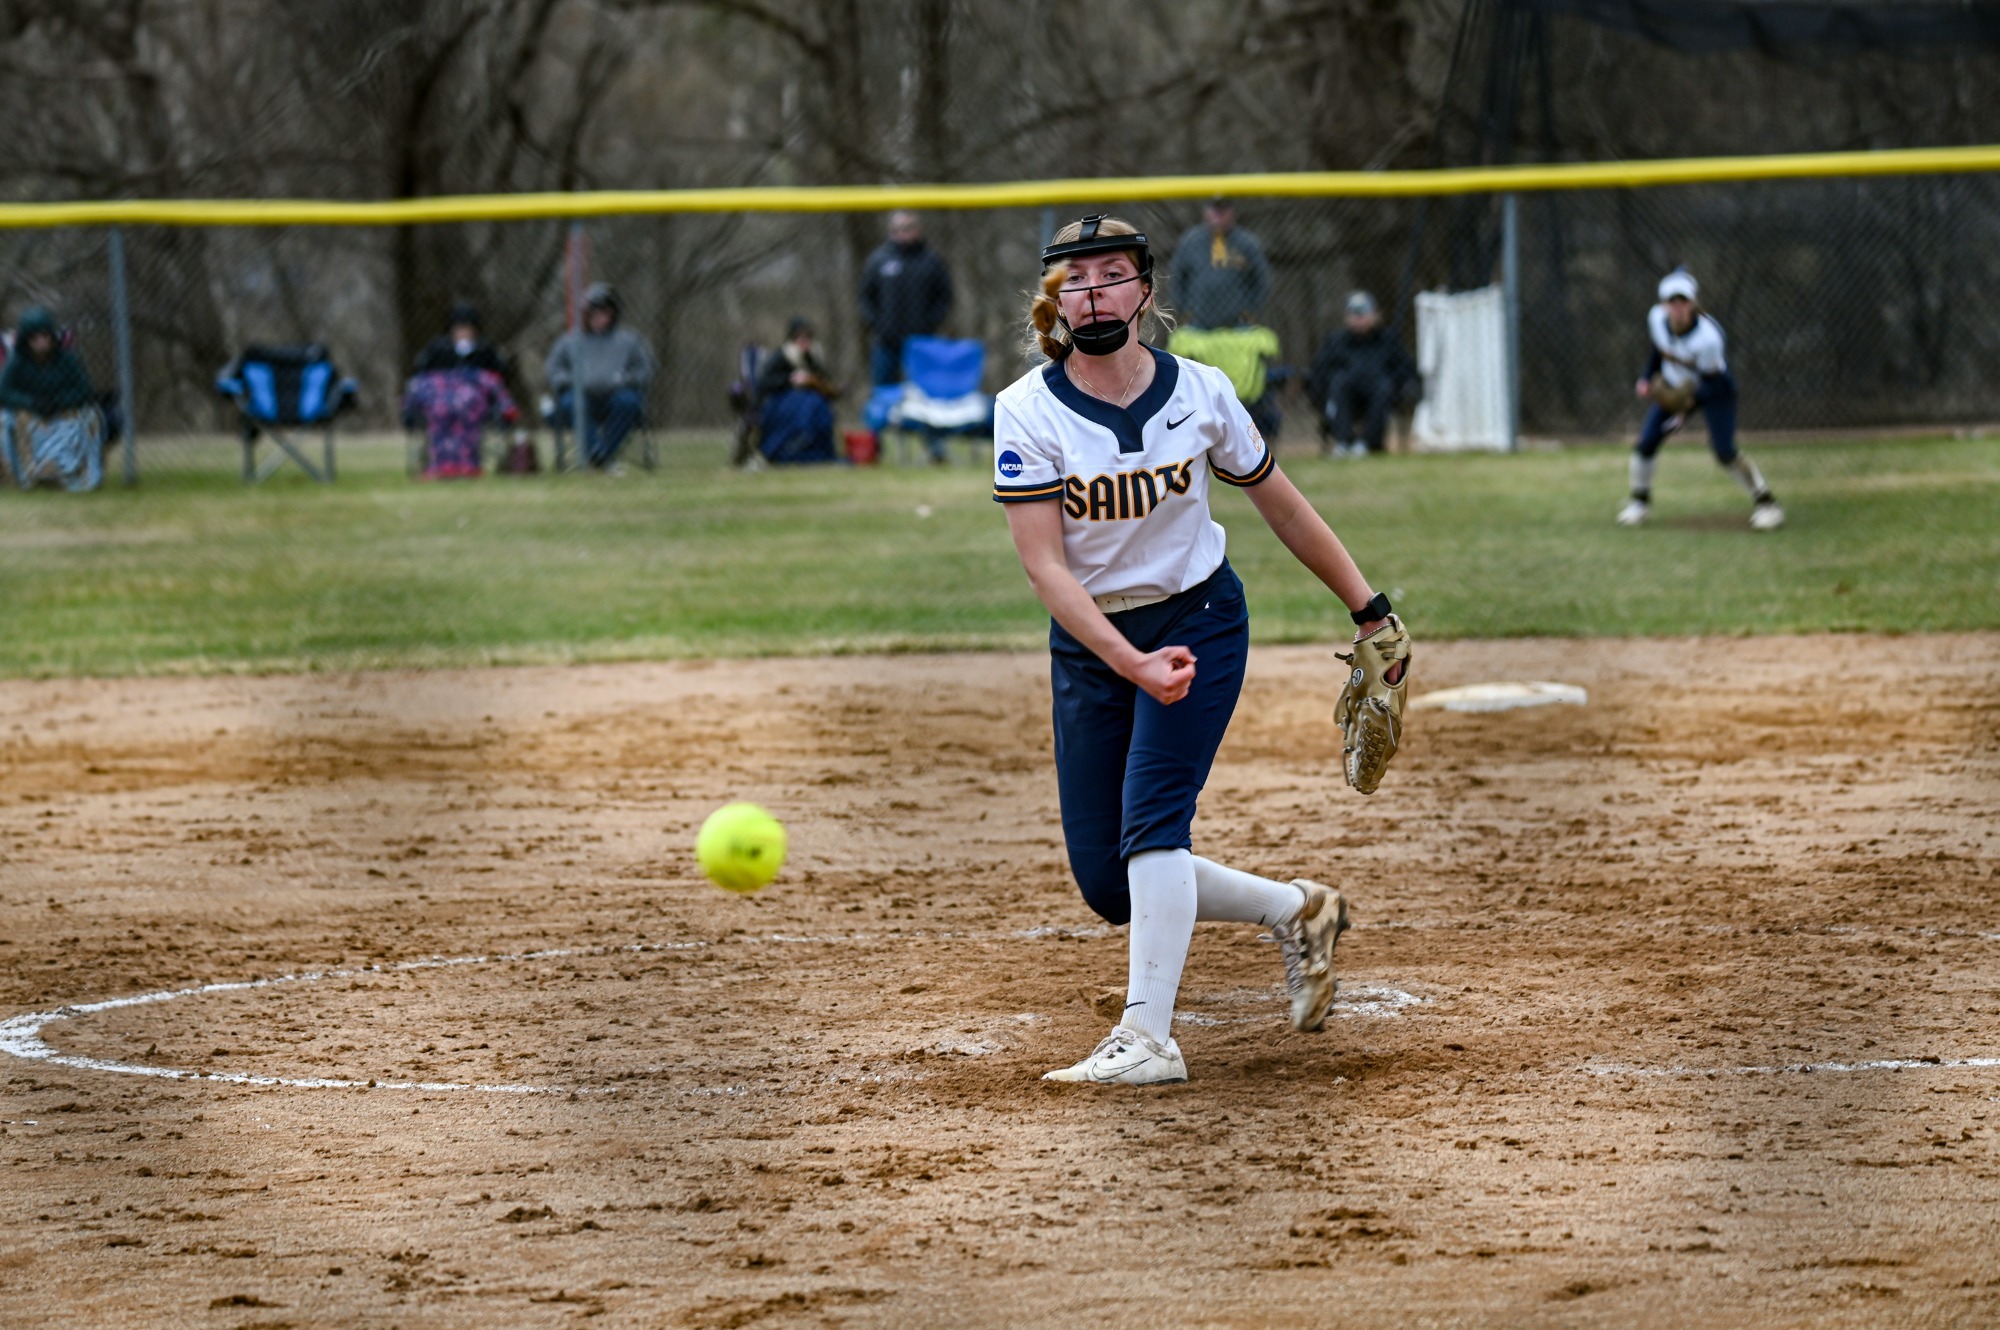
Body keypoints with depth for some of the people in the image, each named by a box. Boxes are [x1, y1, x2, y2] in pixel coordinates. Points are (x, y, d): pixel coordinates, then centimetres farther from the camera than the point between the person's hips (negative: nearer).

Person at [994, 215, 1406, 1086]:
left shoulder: (1198, 393, -8)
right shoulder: (1028, 411, -13)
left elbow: (1281, 505, 7)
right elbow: (1043, 565, -18)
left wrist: (1369, 610, 9)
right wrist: (1131, 664, -30)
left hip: (1197, 620, -2)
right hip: (1088, 644, 2)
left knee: (1151, 816, -22)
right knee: (1106, 882, -1)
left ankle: (1148, 1036, -25)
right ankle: (1296, 911, 19)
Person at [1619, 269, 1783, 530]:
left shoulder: (1707, 337, -35)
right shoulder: (1656, 318, -18)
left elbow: (1712, 382, -28)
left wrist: (1688, 403, -40)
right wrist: (1647, 378, -3)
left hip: (1715, 389, -5)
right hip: (1673, 389, 5)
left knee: (1724, 451, -16)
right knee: (1646, 443, -3)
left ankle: (1764, 501, 0)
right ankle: (1639, 501, 18)